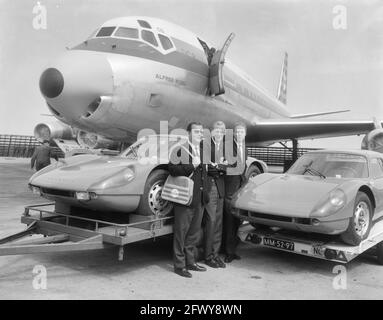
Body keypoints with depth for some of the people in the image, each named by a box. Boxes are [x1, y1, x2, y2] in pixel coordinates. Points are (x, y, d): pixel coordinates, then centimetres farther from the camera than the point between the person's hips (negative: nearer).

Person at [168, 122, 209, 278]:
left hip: (200, 198, 7)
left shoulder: (203, 150, 14)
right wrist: (192, 166, -24)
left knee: (194, 232, 16)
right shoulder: (180, 149, -8)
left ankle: (190, 261, 29)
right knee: (181, 232, 3)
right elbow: (173, 169, -20)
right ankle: (179, 265, 14)